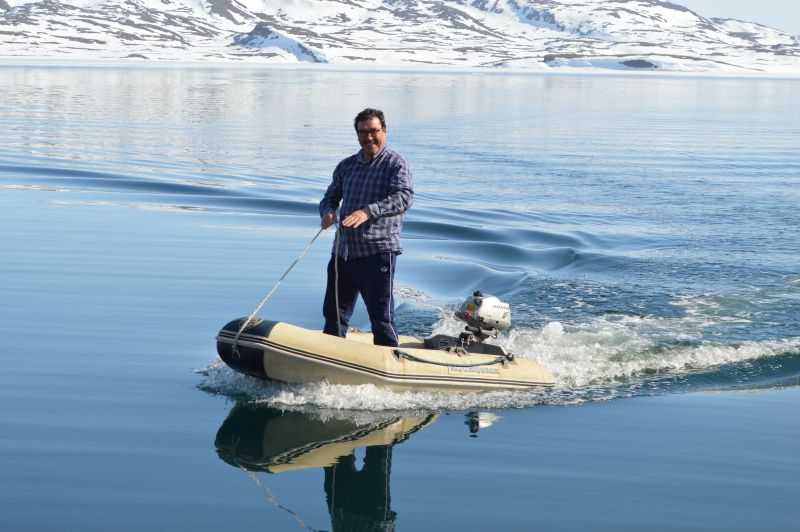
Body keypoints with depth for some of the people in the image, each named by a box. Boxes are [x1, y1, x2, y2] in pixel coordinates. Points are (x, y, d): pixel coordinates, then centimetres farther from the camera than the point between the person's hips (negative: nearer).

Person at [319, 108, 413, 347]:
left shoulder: (395, 163, -3)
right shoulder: (346, 166, 17)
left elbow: (404, 197, -19)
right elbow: (330, 197, 21)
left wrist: (368, 212, -34)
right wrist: (327, 211, -5)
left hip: (377, 253, -6)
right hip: (343, 251, 6)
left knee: (381, 320, -7)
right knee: (333, 314, 15)